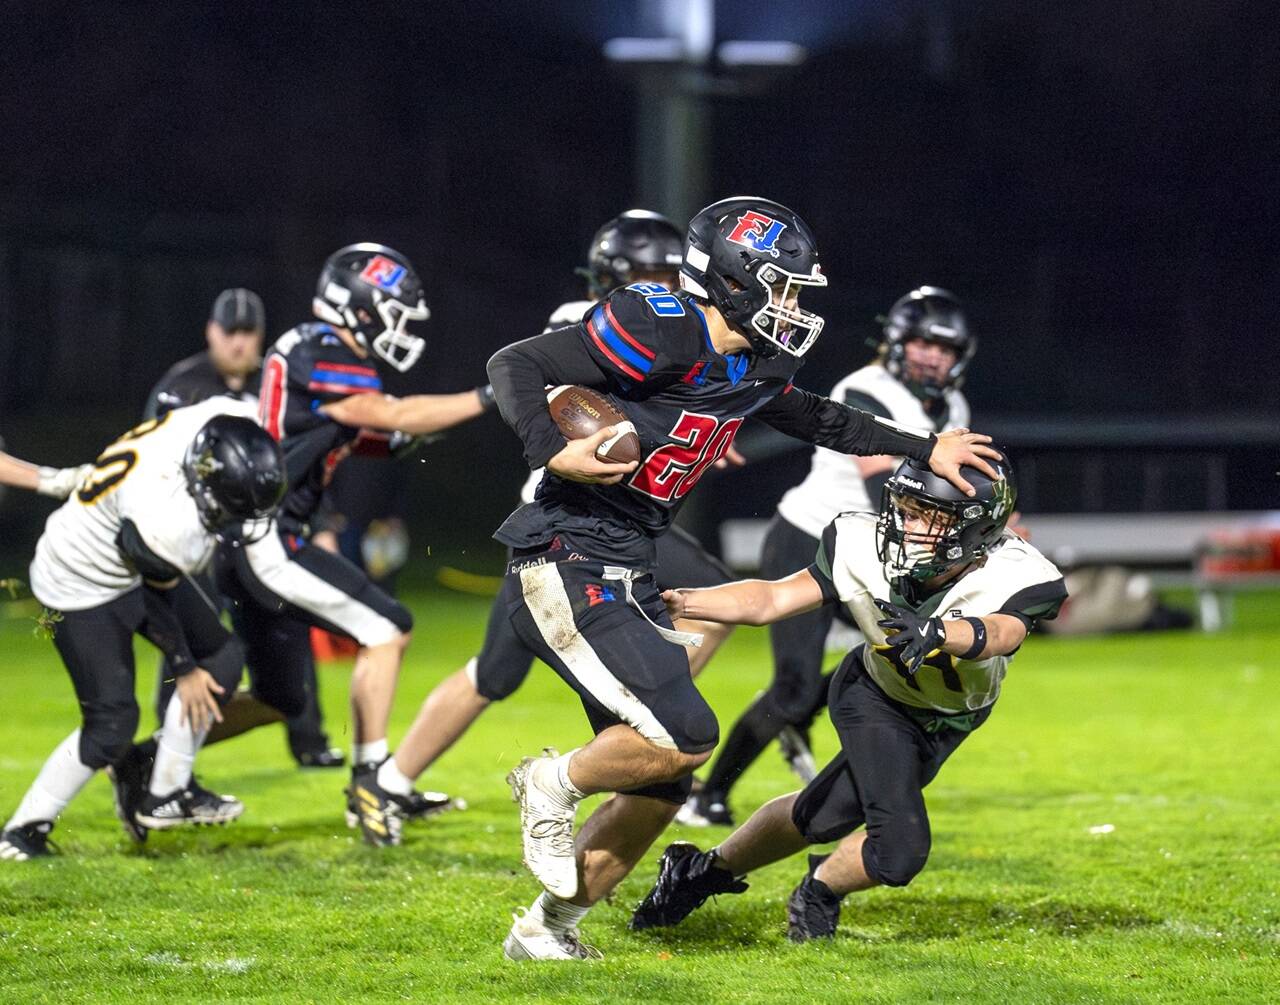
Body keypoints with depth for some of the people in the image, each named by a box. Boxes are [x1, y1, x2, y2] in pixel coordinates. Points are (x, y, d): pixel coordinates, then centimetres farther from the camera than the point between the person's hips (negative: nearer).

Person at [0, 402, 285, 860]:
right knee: (112, 724, -9)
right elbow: (158, 598, -20)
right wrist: (186, 670, -4)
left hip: (133, 567, 8)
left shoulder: (227, 420, -26)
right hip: (82, 586, -8)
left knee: (221, 664, 5)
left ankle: (166, 796, 18)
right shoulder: (168, 523, -41)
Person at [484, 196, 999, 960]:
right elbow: (515, 366, -16)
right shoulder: (664, 333, -17)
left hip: (625, 578, 9)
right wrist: (554, 452, -30)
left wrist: (924, 450, 34)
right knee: (684, 736, -20)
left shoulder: (755, 366, 10)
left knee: (661, 784, 9)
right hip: (567, 567, -9)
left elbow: (815, 418, 32)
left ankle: (548, 929, 19)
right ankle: (555, 783, 4)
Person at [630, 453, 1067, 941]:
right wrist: (676, 602, -38)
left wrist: (937, 633, -77)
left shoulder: (1017, 580, -35)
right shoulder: (864, 548, -30)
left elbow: (997, 634, -55)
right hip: (876, 695, -1)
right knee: (899, 850, -15)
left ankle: (710, 869, 33)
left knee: (821, 817, 2)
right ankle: (821, 888, 20)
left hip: (948, 719, 2)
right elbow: (769, 599, -26)